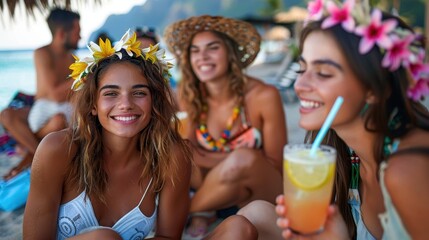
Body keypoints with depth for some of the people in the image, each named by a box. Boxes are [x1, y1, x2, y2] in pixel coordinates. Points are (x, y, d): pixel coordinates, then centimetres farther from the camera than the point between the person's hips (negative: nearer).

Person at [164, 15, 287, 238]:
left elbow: (276, 165, -13)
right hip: (219, 190, 3)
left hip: (261, 194, -2)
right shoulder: (189, 97, -10)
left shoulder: (264, 96, -21)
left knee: (244, 160, -36)